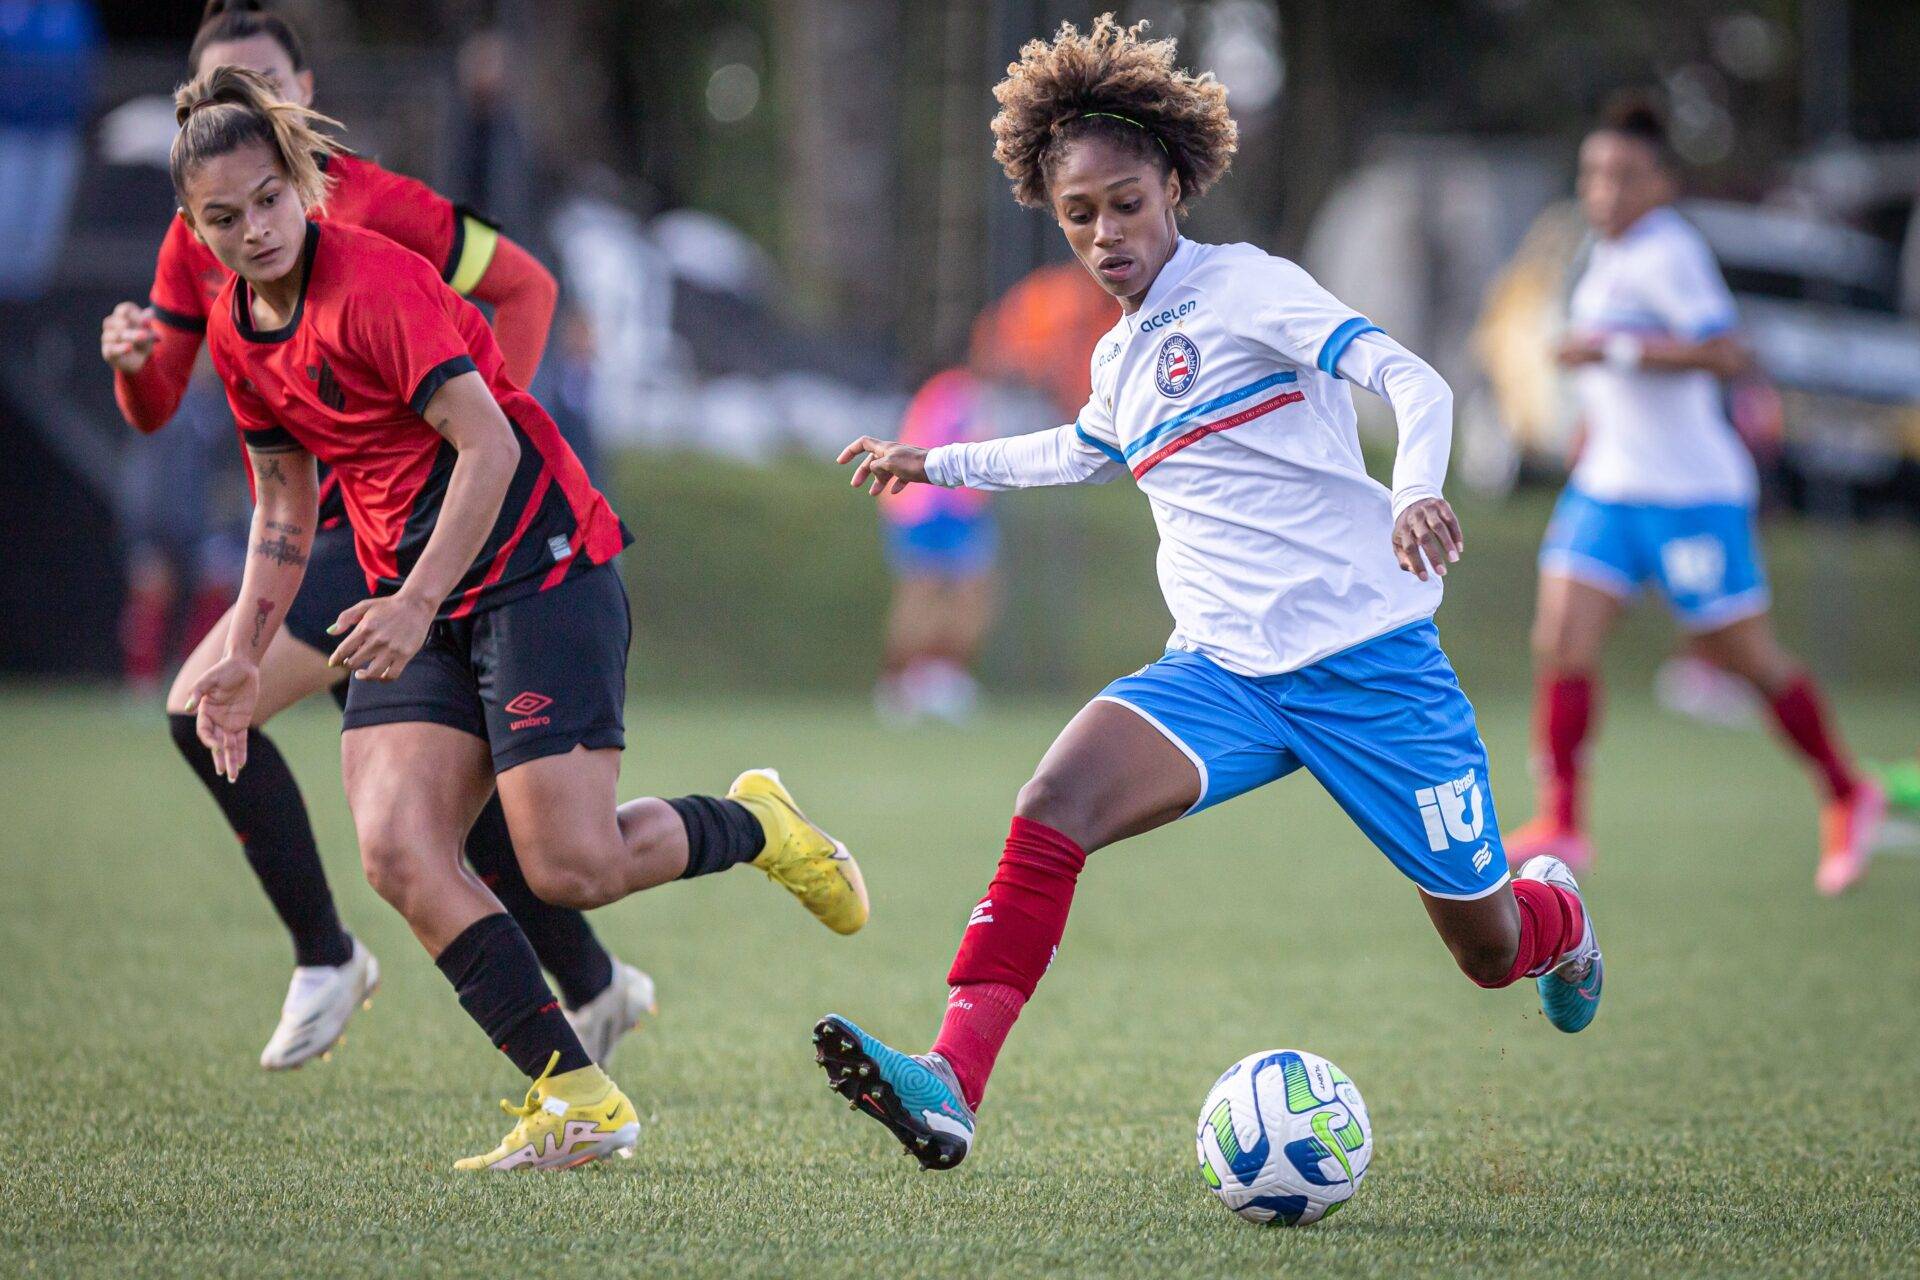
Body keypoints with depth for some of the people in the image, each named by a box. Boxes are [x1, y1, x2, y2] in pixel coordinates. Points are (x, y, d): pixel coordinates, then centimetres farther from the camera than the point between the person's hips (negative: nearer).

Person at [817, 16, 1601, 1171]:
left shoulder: (1245, 288, -7)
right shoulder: (1122, 358, 15)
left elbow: (1411, 380, -21)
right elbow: (1089, 451, 40)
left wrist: (1418, 493, -41)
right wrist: (942, 462, 40)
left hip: (1368, 657, -5)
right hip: (1224, 673, 5)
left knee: (1490, 950, 5)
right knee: (1055, 805, -24)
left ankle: (1557, 918, 45)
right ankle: (950, 1087, -34)